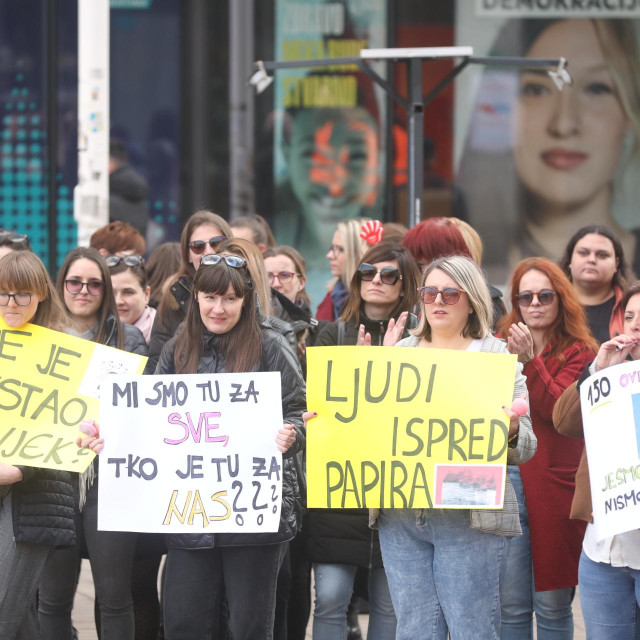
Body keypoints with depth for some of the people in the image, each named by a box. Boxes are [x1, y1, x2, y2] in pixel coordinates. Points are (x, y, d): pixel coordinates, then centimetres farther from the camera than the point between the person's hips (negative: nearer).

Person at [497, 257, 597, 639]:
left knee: (552, 604, 0)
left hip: (553, 485, -3)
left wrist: (530, 362, -20)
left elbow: (562, 412, -13)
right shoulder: (502, 347, 12)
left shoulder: (578, 353, 2)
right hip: (505, 482, 3)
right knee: (510, 605, 3)